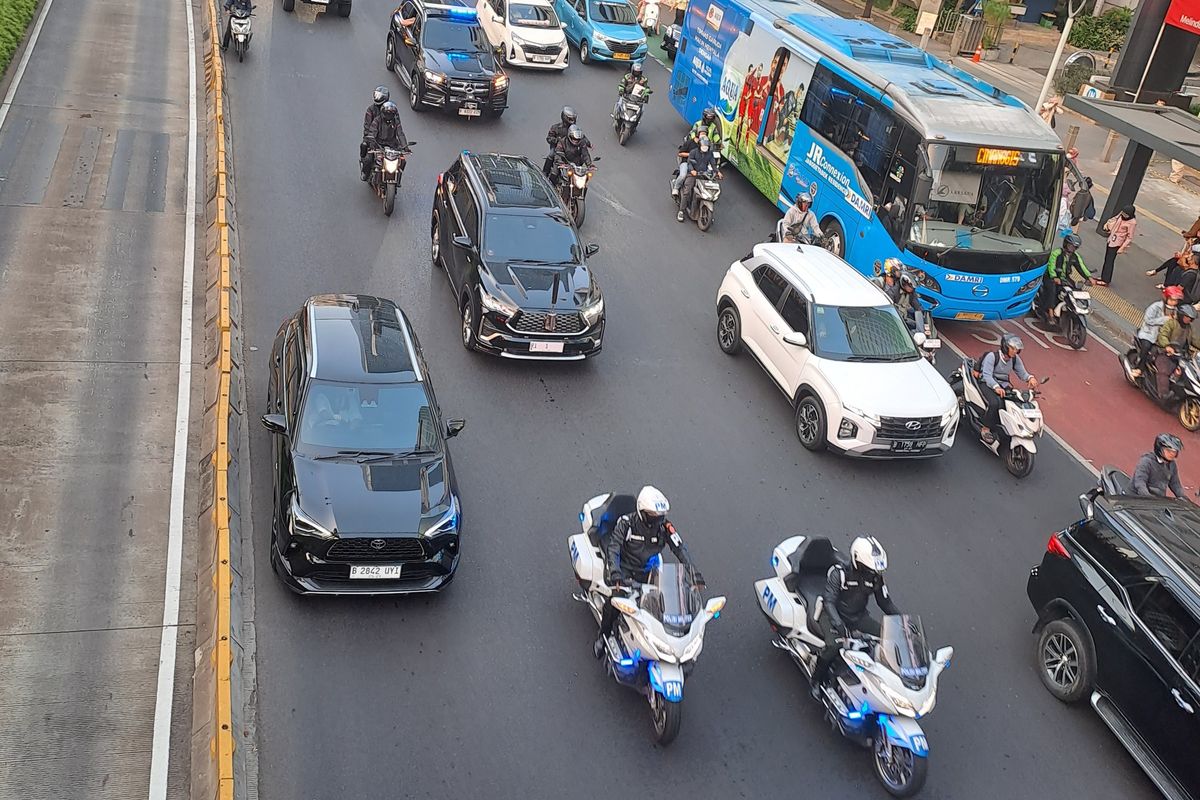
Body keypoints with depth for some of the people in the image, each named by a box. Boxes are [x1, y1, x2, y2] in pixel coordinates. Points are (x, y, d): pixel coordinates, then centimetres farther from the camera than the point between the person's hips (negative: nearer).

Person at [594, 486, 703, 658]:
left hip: (648, 571, 3)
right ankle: (603, 637, -2)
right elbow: (613, 547, -25)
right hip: (625, 570, -3)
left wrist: (694, 574, -25)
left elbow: (680, 549, -12)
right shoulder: (626, 523, -17)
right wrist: (615, 572, -42)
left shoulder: (665, 526, -8)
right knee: (614, 602, -25)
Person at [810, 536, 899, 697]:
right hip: (833, 614, -5)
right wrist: (838, 623, -44)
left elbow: (885, 602, 3)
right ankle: (816, 682, -8)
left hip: (858, 615, 6)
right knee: (833, 646, -31)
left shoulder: (875, 577, -7)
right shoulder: (839, 572, -23)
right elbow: (829, 600, -28)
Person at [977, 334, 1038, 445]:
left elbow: (1022, 373, 4)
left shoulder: (1015, 359, 5)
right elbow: (987, 375, -23)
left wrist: (1030, 378, -20)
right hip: (987, 385, -6)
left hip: (1004, 386, 6)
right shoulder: (992, 356, -15)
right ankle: (985, 429, -21)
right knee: (995, 402, -34)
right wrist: (996, 387, -40)